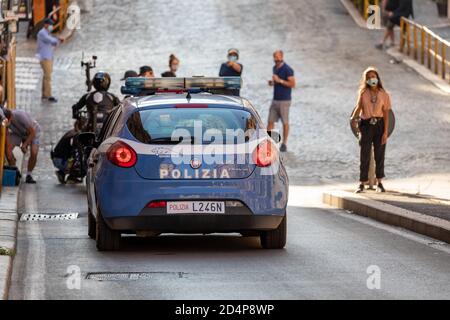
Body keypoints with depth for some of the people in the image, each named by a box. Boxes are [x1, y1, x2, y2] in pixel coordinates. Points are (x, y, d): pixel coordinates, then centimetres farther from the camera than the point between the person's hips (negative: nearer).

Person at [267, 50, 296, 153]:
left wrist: (279, 80, -22)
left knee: (285, 122, 1)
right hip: (275, 100, 7)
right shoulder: (275, 68, 12)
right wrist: (272, 82, 3)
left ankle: (284, 144, 8)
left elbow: (293, 84, -17)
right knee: (271, 121, 2)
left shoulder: (287, 69, -13)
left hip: (284, 100, -7)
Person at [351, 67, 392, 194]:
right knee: (365, 155, -2)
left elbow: (386, 114, -2)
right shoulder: (363, 93, 1)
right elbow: (359, 107, -10)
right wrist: (354, 118, -32)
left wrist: (385, 132, -8)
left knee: (379, 155, 7)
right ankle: (362, 184, 0)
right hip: (366, 125, 0)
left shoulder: (384, 94, 0)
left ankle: (379, 183, 18)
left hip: (379, 125, 0)